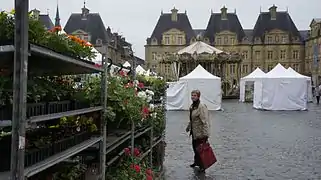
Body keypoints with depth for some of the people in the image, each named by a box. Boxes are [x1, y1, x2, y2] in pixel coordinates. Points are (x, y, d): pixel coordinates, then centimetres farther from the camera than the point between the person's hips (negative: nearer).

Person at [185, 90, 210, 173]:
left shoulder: (202, 107, -20)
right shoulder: (192, 106, 10)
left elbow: (205, 121, -24)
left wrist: (205, 134, -27)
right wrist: (188, 127, 30)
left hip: (200, 132, -9)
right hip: (194, 132, 9)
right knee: (195, 147, 19)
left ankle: (202, 166, 16)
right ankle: (196, 162, 38)